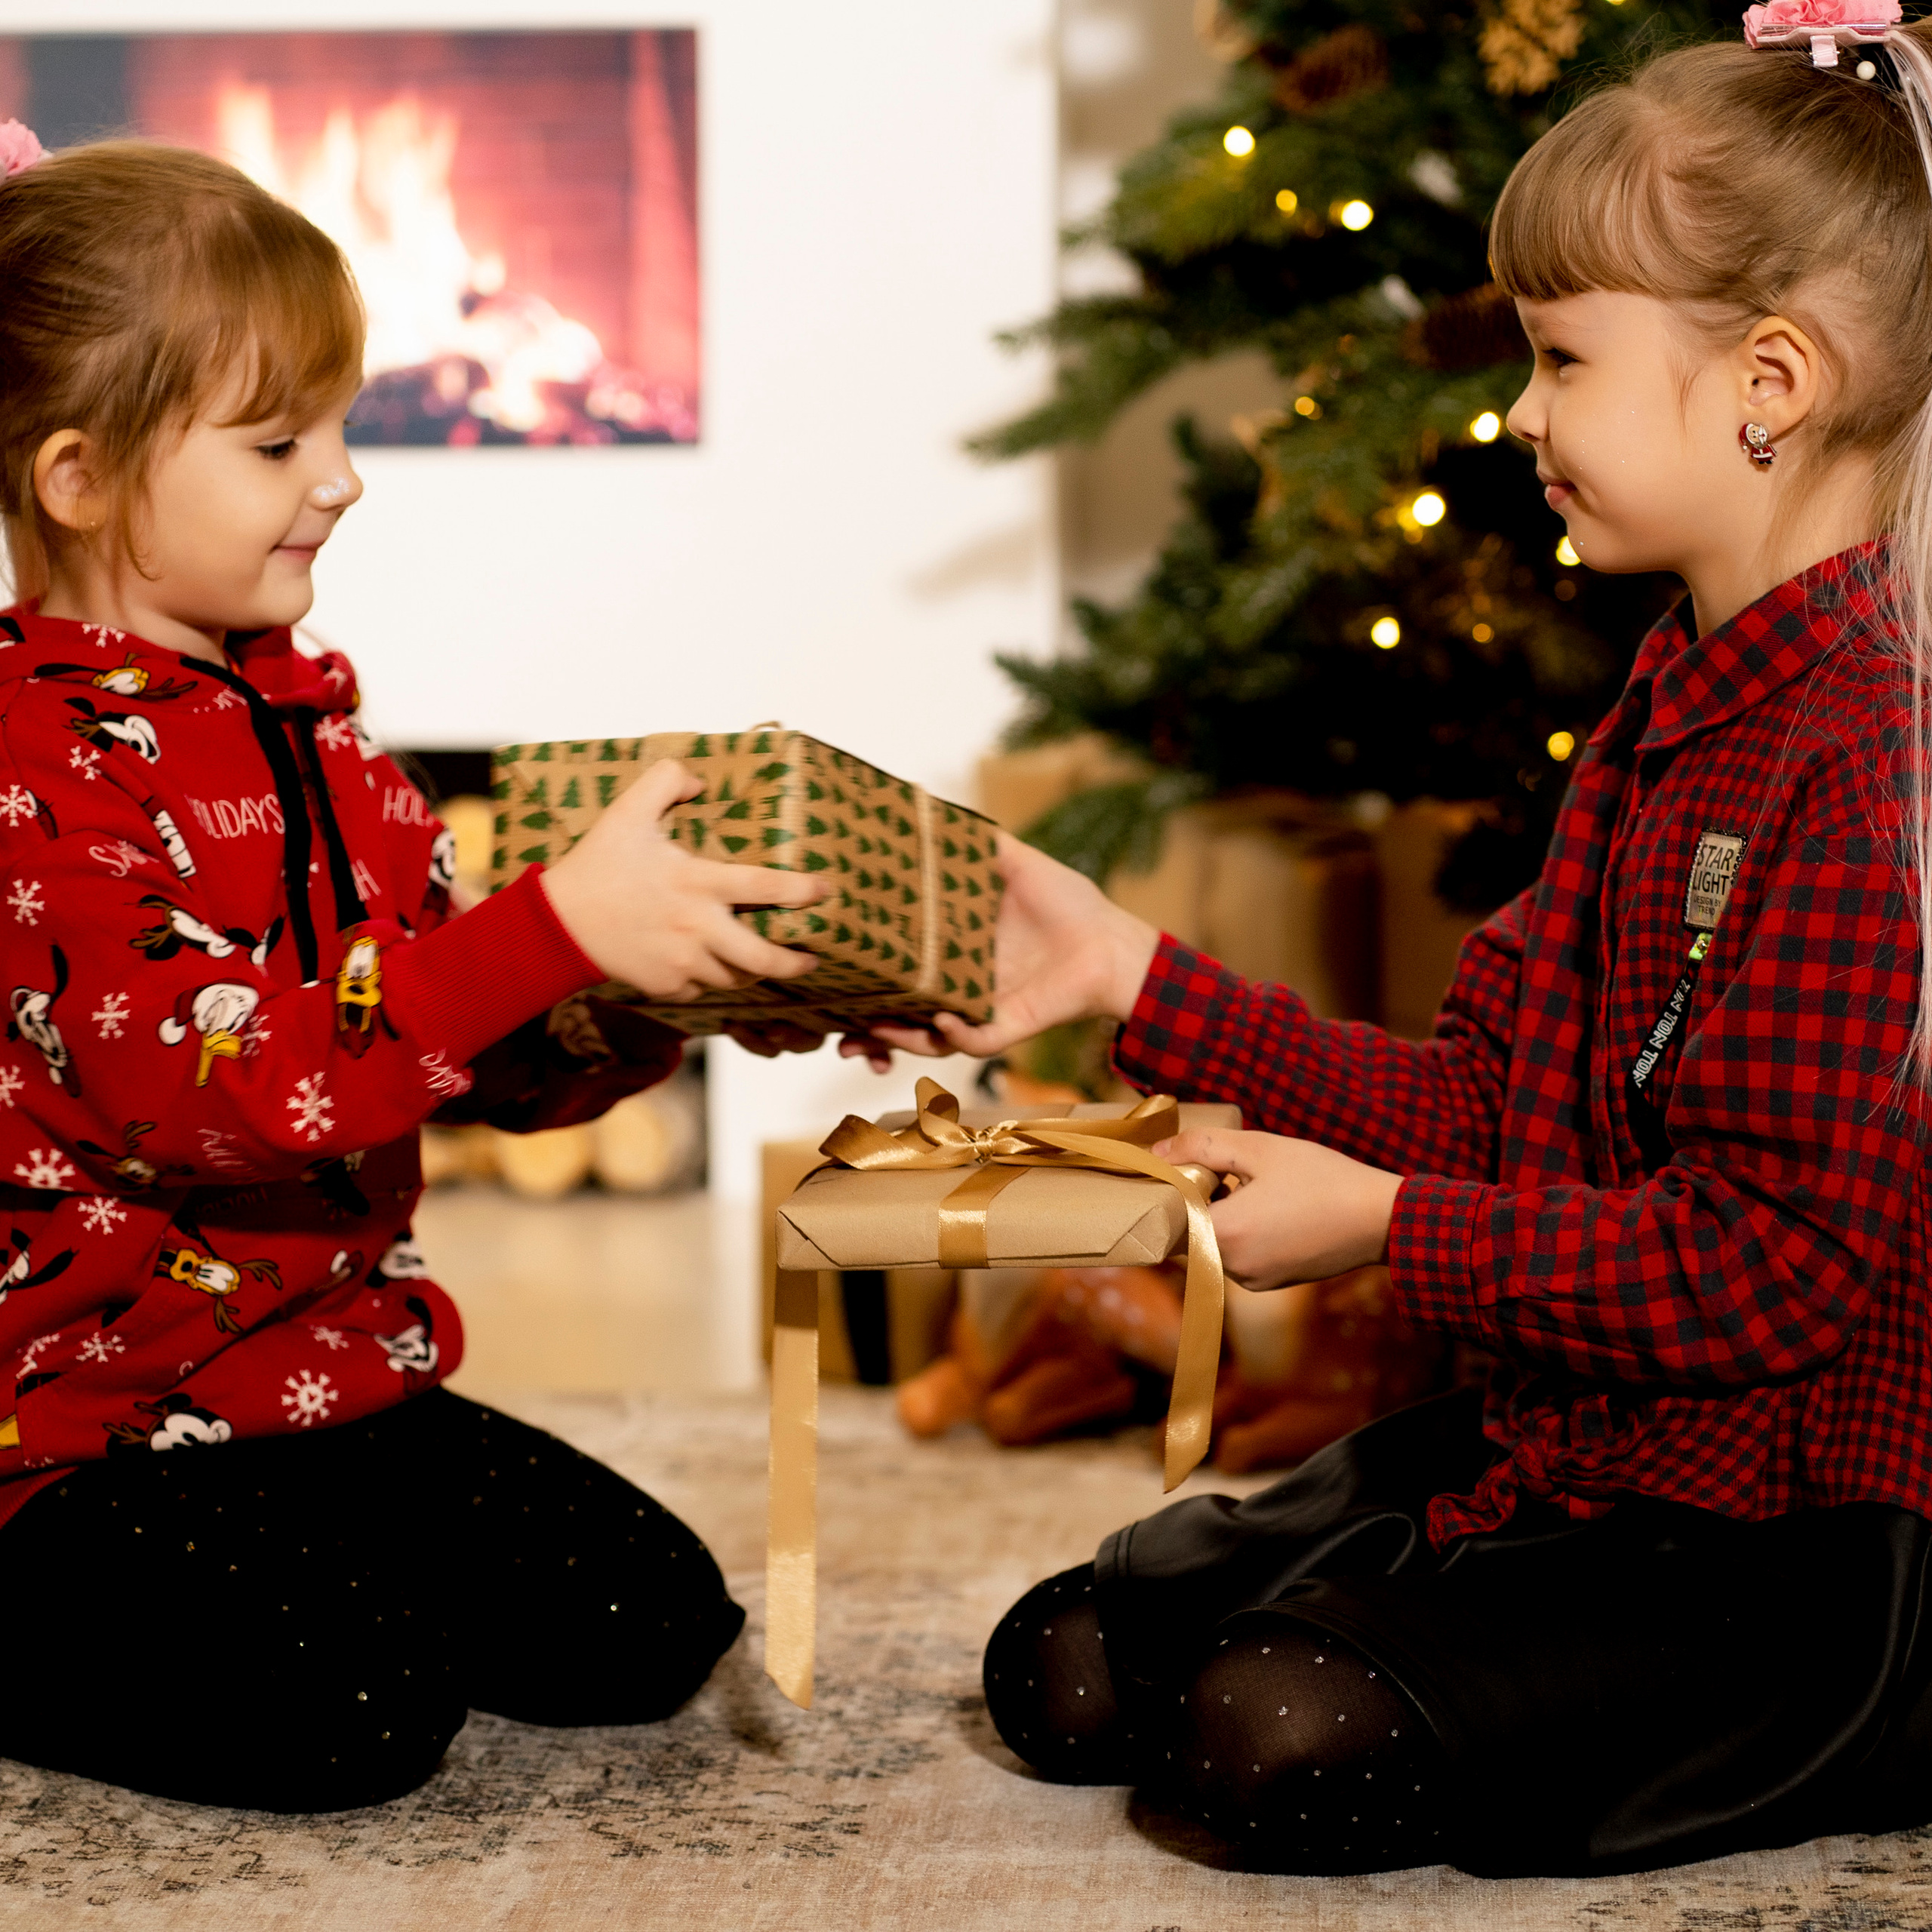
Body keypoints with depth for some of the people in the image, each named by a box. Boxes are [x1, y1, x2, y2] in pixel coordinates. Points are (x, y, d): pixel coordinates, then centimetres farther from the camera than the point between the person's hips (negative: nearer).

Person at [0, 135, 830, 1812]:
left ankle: (292, 1566, 15)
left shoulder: (306, 726, 11)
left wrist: (670, 991, -7)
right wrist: (560, 925, -37)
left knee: (652, 1623, -4)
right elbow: (218, 1076, -31)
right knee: (356, 1709, -24)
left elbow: (495, 1057, 13)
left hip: (337, 1378, 8)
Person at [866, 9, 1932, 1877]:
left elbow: (1777, 1261, -24)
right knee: (1070, 1671, 3)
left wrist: (1388, 1228, -18)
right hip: (1572, 1440, 9)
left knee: (1281, 1734, -23)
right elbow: (1487, 1104, 10)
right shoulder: (1671, 716, 10)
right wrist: (1131, 975, 7)